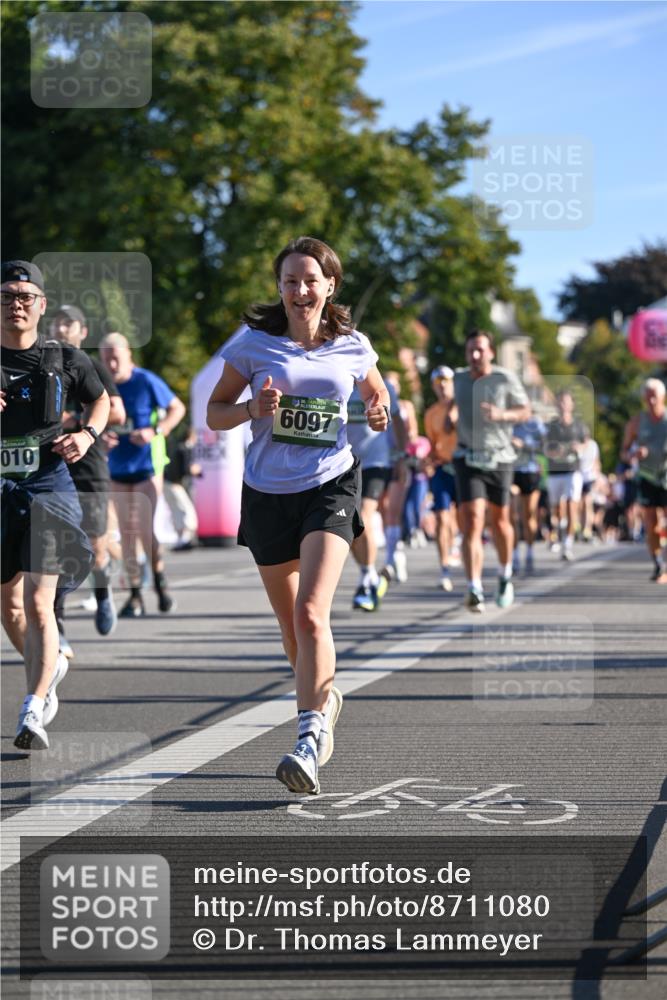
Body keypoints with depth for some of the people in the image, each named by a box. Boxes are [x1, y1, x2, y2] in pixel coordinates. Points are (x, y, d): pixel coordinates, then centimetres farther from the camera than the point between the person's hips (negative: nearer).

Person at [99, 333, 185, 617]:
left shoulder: (147, 382, -9)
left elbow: (178, 408, 0)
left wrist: (155, 431, -16)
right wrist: (100, 436, -10)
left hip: (147, 465, -4)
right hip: (118, 467, 4)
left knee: (146, 528, -10)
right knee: (127, 531, 5)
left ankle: (159, 578, 16)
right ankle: (135, 595, 11)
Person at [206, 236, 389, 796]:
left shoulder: (352, 346, 3)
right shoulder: (255, 343, -1)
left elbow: (376, 392, 23)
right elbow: (215, 414, 4)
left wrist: (380, 413, 0)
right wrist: (254, 408, -16)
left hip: (330, 487, -2)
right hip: (267, 492, 2)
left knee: (311, 613, -20)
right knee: (290, 620, 13)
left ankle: (310, 739, -24)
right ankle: (326, 696, 41)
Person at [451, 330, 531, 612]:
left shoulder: (505, 379, -5)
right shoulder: (459, 379, 4)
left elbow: (525, 411, 0)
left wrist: (501, 415, -17)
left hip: (499, 458, 0)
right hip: (468, 459, 0)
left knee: (499, 520, 13)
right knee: (472, 521, -15)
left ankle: (505, 575, 39)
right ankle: (475, 590, -21)